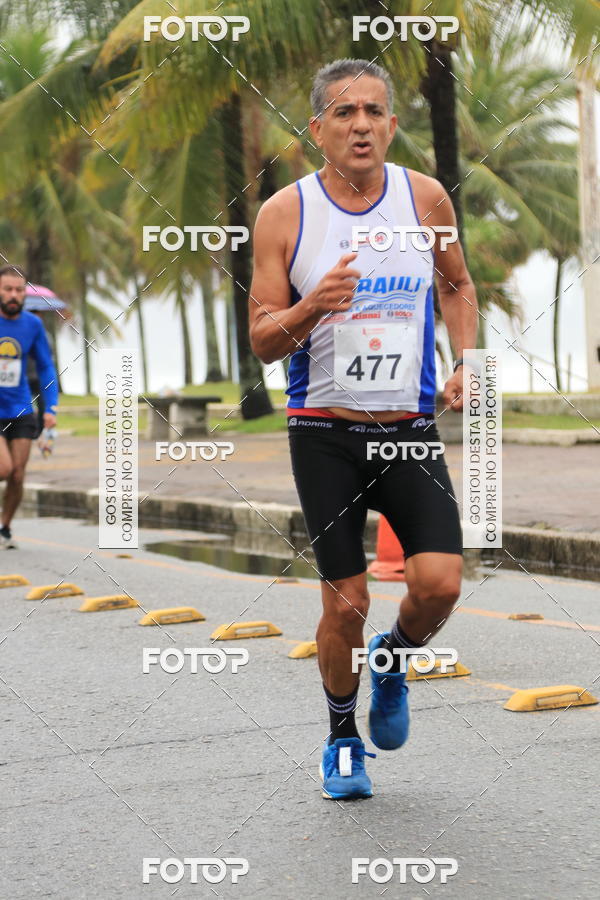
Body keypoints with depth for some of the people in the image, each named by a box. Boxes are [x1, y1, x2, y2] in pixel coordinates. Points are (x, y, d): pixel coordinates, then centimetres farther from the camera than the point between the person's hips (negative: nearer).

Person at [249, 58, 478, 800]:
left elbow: (457, 284, 19)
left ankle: (391, 663, 22)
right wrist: (311, 308, -24)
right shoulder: (284, 215, -5)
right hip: (324, 433, -2)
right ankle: (342, 740, 24)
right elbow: (262, 341, -3)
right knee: (345, 602, 0)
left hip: (410, 430, 2)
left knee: (439, 583, -13)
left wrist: (465, 362, 3)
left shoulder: (425, 198, 1)